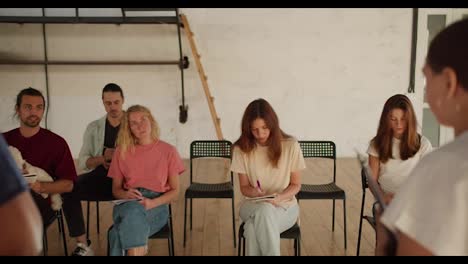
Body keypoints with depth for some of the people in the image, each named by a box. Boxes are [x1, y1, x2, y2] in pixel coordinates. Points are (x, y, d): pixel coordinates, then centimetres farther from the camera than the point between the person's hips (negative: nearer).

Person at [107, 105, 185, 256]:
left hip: (157, 205, -1)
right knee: (133, 210, -38)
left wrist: (152, 203, -14)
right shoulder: (122, 151, 10)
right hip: (127, 204, 2)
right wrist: (127, 194, -11)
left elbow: (174, 191, 5)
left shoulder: (168, 151, 5)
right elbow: (116, 189, 14)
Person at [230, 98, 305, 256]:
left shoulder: (290, 145, -10)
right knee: (263, 211, -36)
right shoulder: (241, 149, -6)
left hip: (285, 206, -1)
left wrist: (278, 198, -20)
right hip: (253, 205, 1)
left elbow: (295, 185, -1)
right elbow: (244, 187, 2)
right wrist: (255, 192, -21)